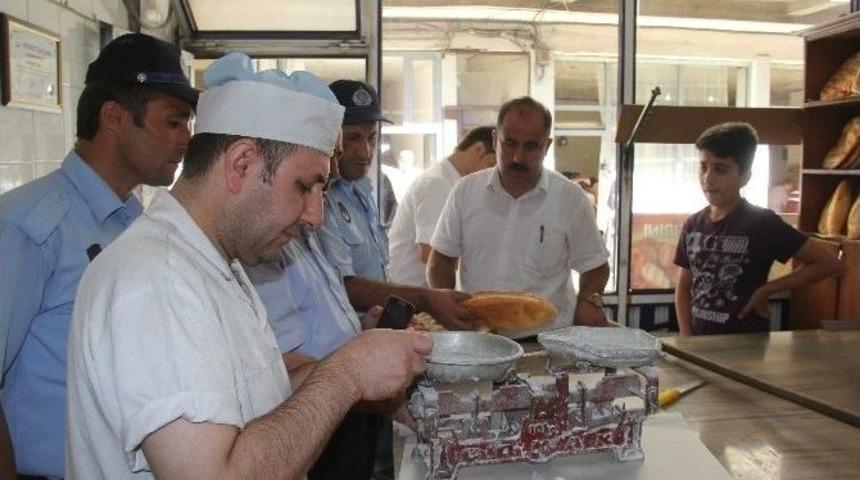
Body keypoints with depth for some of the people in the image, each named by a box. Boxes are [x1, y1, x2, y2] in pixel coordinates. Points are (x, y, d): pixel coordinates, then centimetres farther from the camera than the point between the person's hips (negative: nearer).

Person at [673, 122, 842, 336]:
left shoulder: (761, 222, -11)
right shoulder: (693, 225, 4)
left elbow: (828, 263, -10)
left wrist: (765, 290, -11)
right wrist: (686, 338, 0)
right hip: (699, 342, 5)